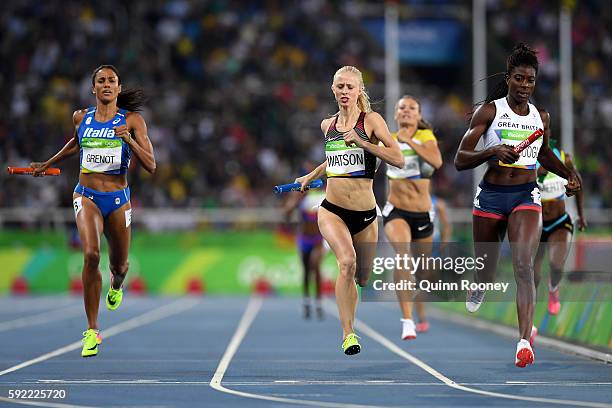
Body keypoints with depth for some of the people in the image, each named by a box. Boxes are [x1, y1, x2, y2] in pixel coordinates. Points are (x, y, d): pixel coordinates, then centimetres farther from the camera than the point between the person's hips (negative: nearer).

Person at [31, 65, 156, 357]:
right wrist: (48, 164, 34)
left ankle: (116, 285, 55)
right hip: (86, 196, 0)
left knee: (118, 265, 13)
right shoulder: (81, 117, 4)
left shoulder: (132, 120, -3)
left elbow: (151, 166, -9)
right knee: (91, 255, -24)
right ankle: (92, 331, -17)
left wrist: (128, 139, -23)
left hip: (118, 199, 0)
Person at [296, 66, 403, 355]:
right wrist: (311, 176, 30)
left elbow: (398, 159, -14)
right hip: (332, 210, 1)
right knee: (347, 262, -26)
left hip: (365, 213, -1)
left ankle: (348, 324, 43)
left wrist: (361, 141, -20)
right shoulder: (327, 125, 9)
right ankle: (347, 334, -22)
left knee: (363, 278, 10)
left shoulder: (371, 120, -4)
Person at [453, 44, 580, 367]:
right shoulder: (489, 111, -6)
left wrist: (568, 174, 12)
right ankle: (477, 292, 50)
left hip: (526, 196, 1)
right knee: (485, 270, 11)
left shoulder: (542, 117, 7)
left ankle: (525, 341, -27)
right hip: (491, 196, -1)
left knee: (523, 267, -19)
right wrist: (493, 151, -26)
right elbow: (460, 160, -10)